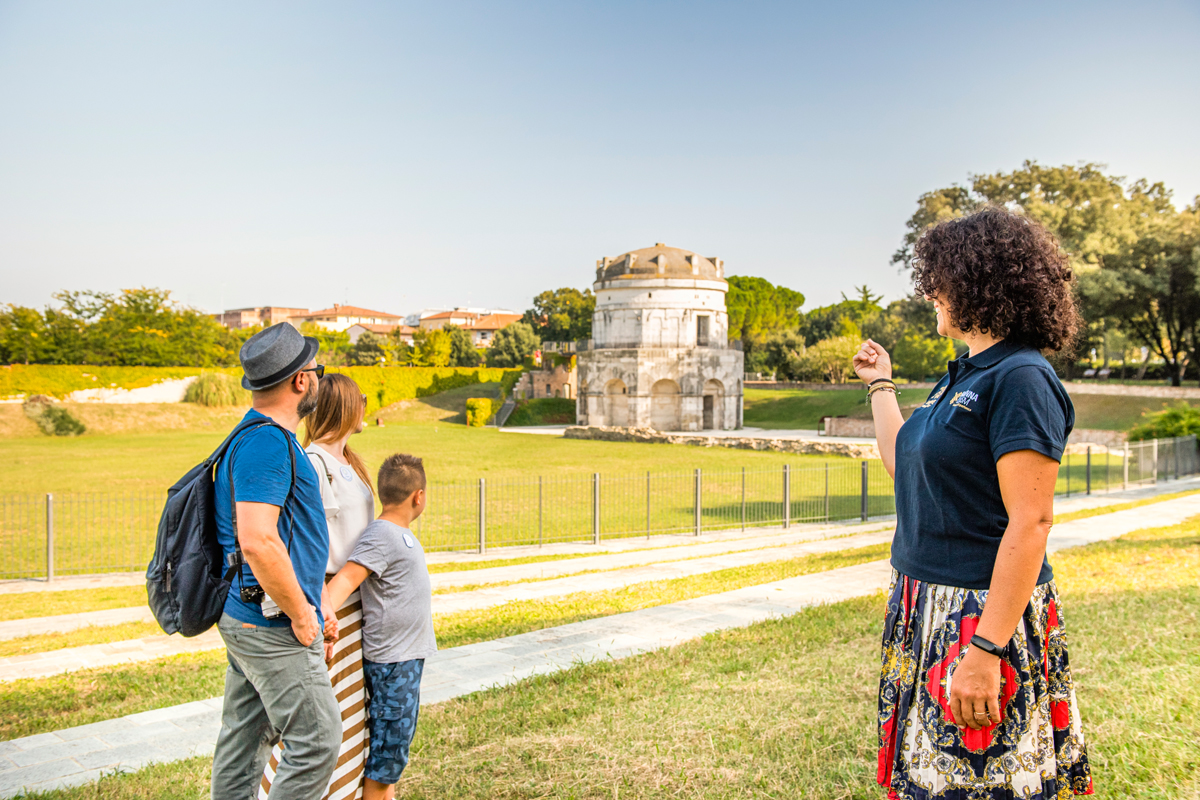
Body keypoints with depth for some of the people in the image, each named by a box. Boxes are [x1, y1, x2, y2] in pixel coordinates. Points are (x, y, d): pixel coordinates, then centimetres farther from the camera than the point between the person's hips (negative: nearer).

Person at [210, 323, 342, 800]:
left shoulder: (252, 439, 15)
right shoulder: (269, 443, -19)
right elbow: (258, 542, -28)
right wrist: (300, 614, -18)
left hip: (243, 618, 10)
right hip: (274, 627, -10)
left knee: (245, 738, 16)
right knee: (316, 741, -3)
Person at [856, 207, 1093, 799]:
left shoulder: (1020, 378, -17)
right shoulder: (965, 375, 13)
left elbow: (1031, 523, -23)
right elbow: (901, 462, 25)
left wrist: (985, 650, -26)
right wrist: (880, 384, 32)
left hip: (984, 616, -9)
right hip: (929, 608, 9)